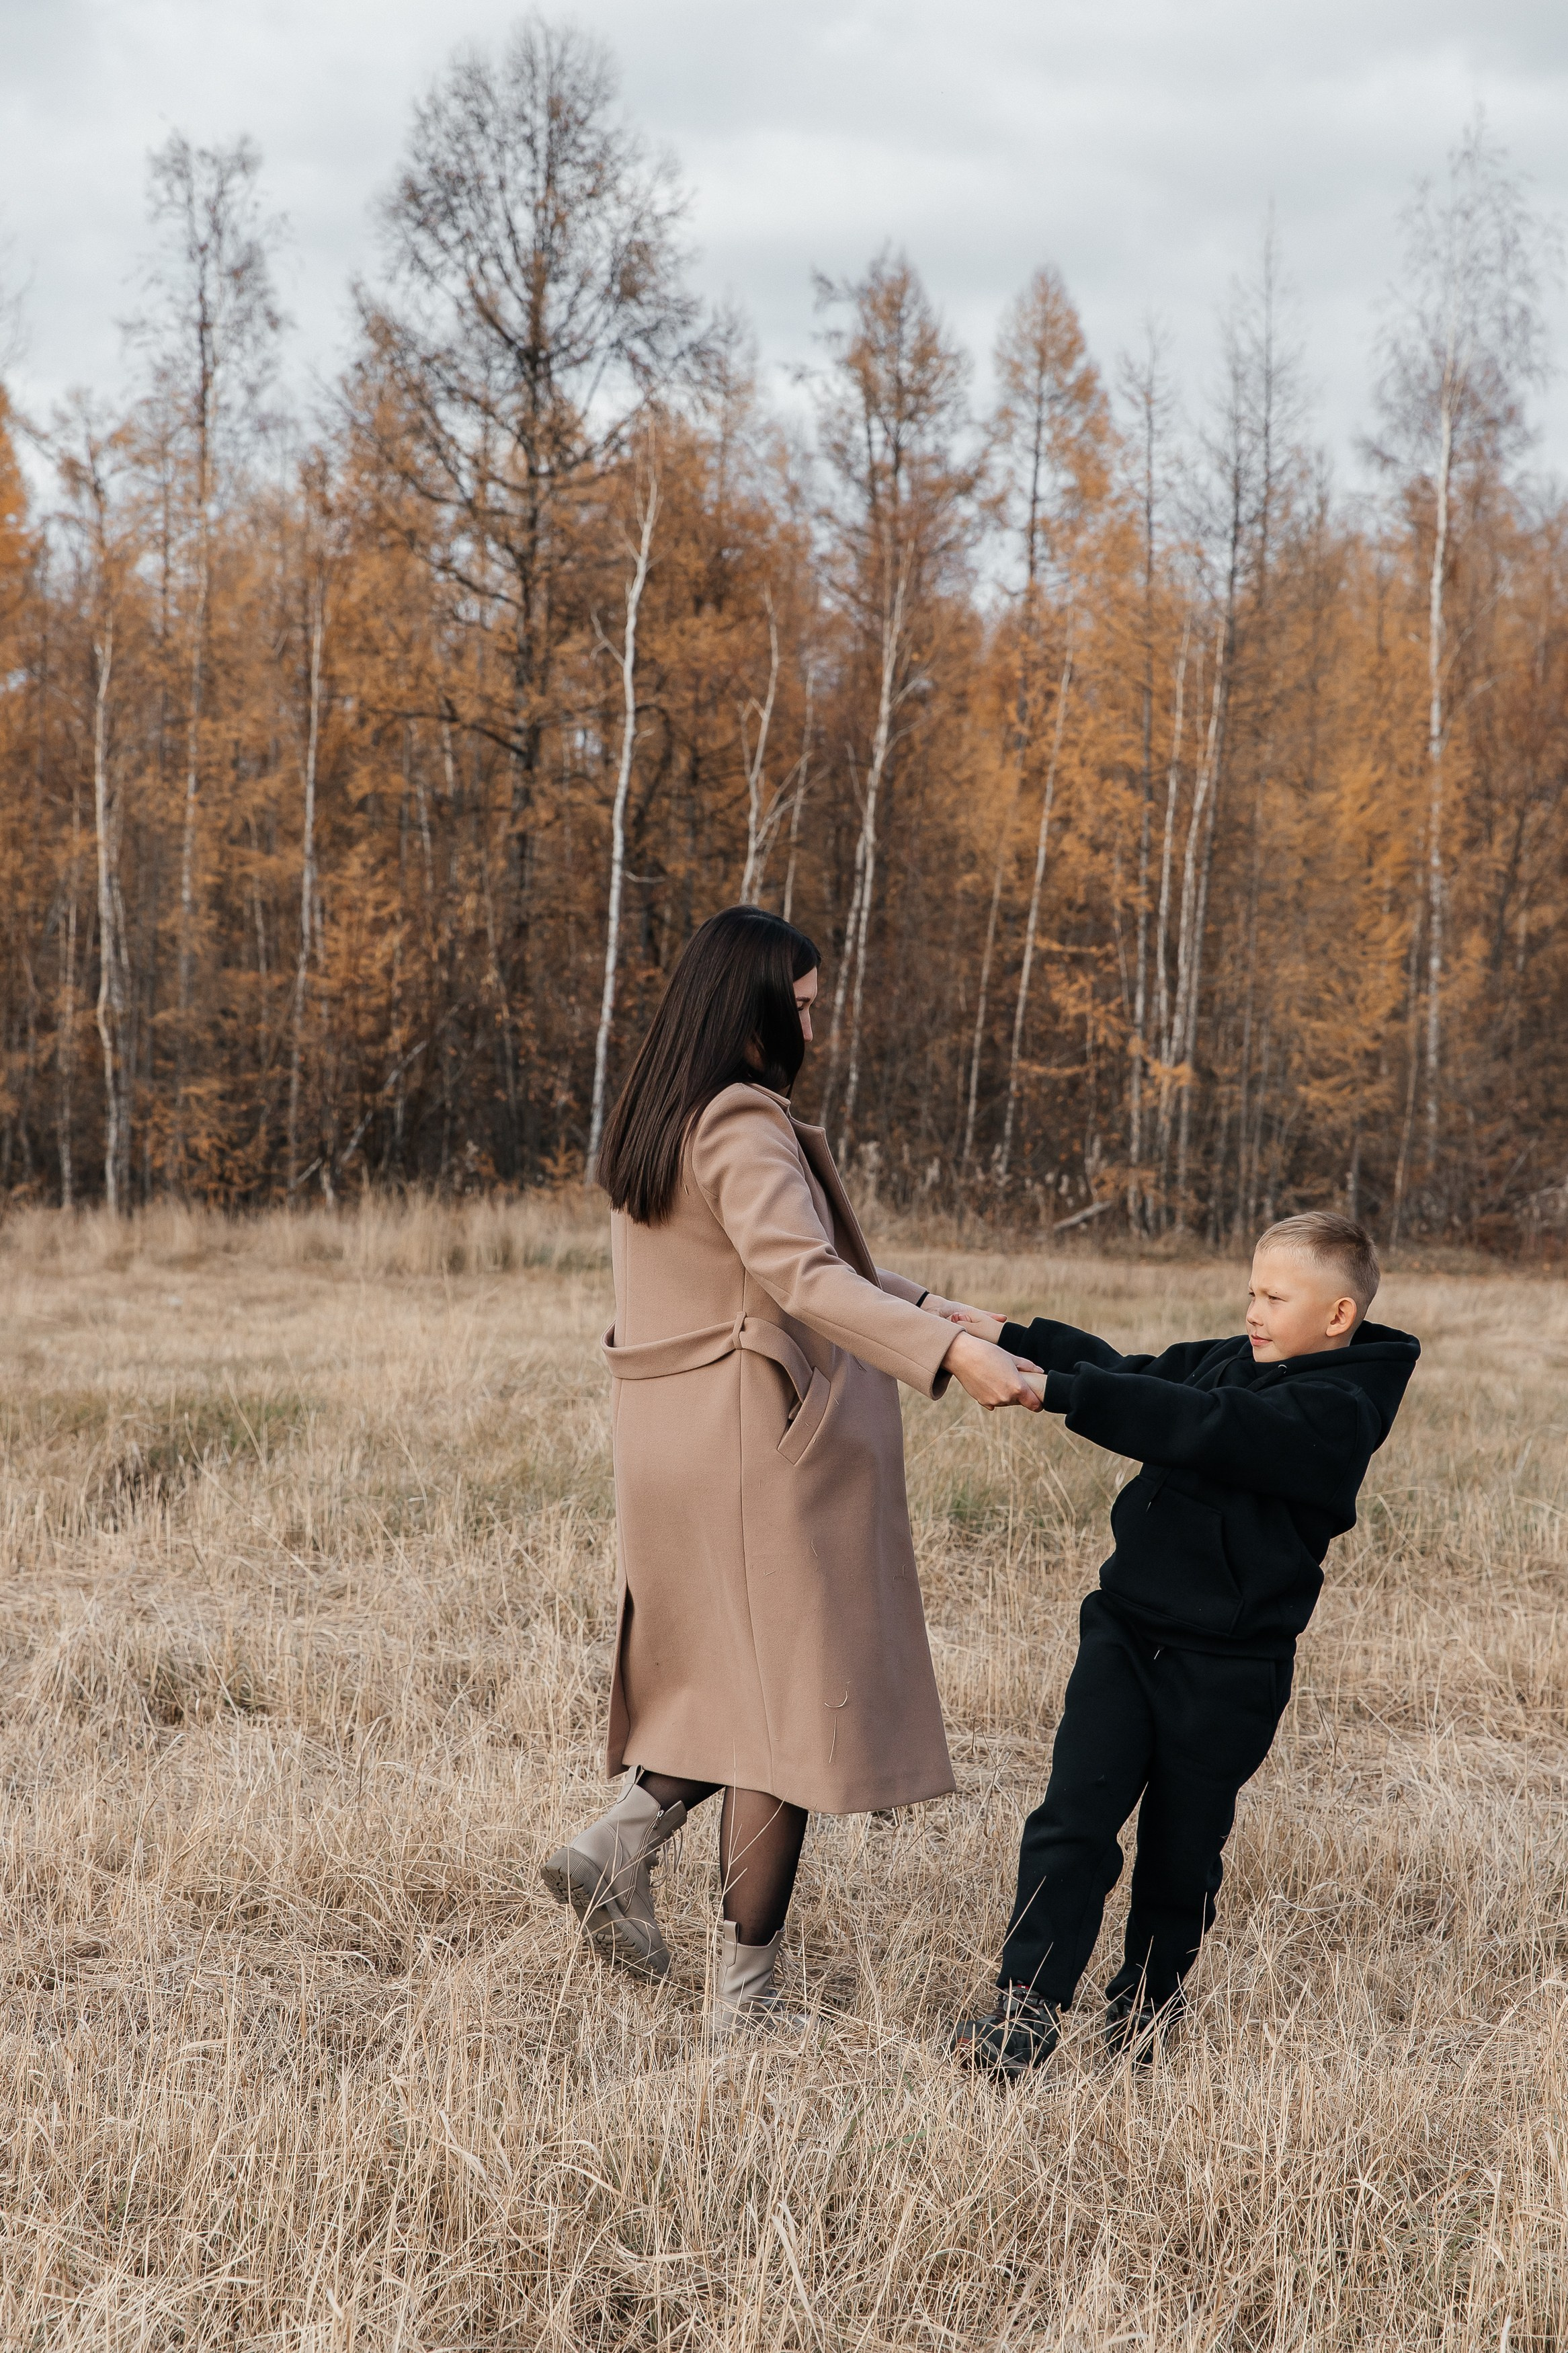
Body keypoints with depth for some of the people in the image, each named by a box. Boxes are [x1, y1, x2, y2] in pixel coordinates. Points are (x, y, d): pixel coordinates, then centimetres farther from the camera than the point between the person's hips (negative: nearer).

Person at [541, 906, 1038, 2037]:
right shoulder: (745, 1127, -16)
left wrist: (926, 1307, 20)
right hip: (759, 1445, -9)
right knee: (791, 1698, -1)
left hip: (679, 1443, 9)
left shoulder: (655, 1122, 13)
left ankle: (623, 1841, 9)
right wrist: (952, 1354, -39)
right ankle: (747, 1996, 3)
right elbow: (803, 1277, -30)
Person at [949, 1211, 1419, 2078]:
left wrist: (1055, 1389, -33)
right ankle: (1026, 2007, -8)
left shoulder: (1337, 1411, -17)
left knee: (1180, 1851, 8)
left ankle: (1147, 2005, 29)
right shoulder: (1229, 1361, 9)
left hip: (1225, 1670, -5)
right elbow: (1137, 1374, 20)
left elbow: (1196, 1425, -28)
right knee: (1073, 1817, -7)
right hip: (1126, 1631, 6)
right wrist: (1014, 1337, 8)